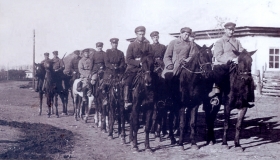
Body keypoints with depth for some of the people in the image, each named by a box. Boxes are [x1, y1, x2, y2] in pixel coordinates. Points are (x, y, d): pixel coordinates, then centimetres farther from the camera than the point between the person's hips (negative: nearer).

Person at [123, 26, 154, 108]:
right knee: (127, 82, -16)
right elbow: (128, 60, -3)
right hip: (133, 68, -1)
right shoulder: (132, 45, 5)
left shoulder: (147, 45, 10)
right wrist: (138, 63, -15)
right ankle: (126, 101, -12)